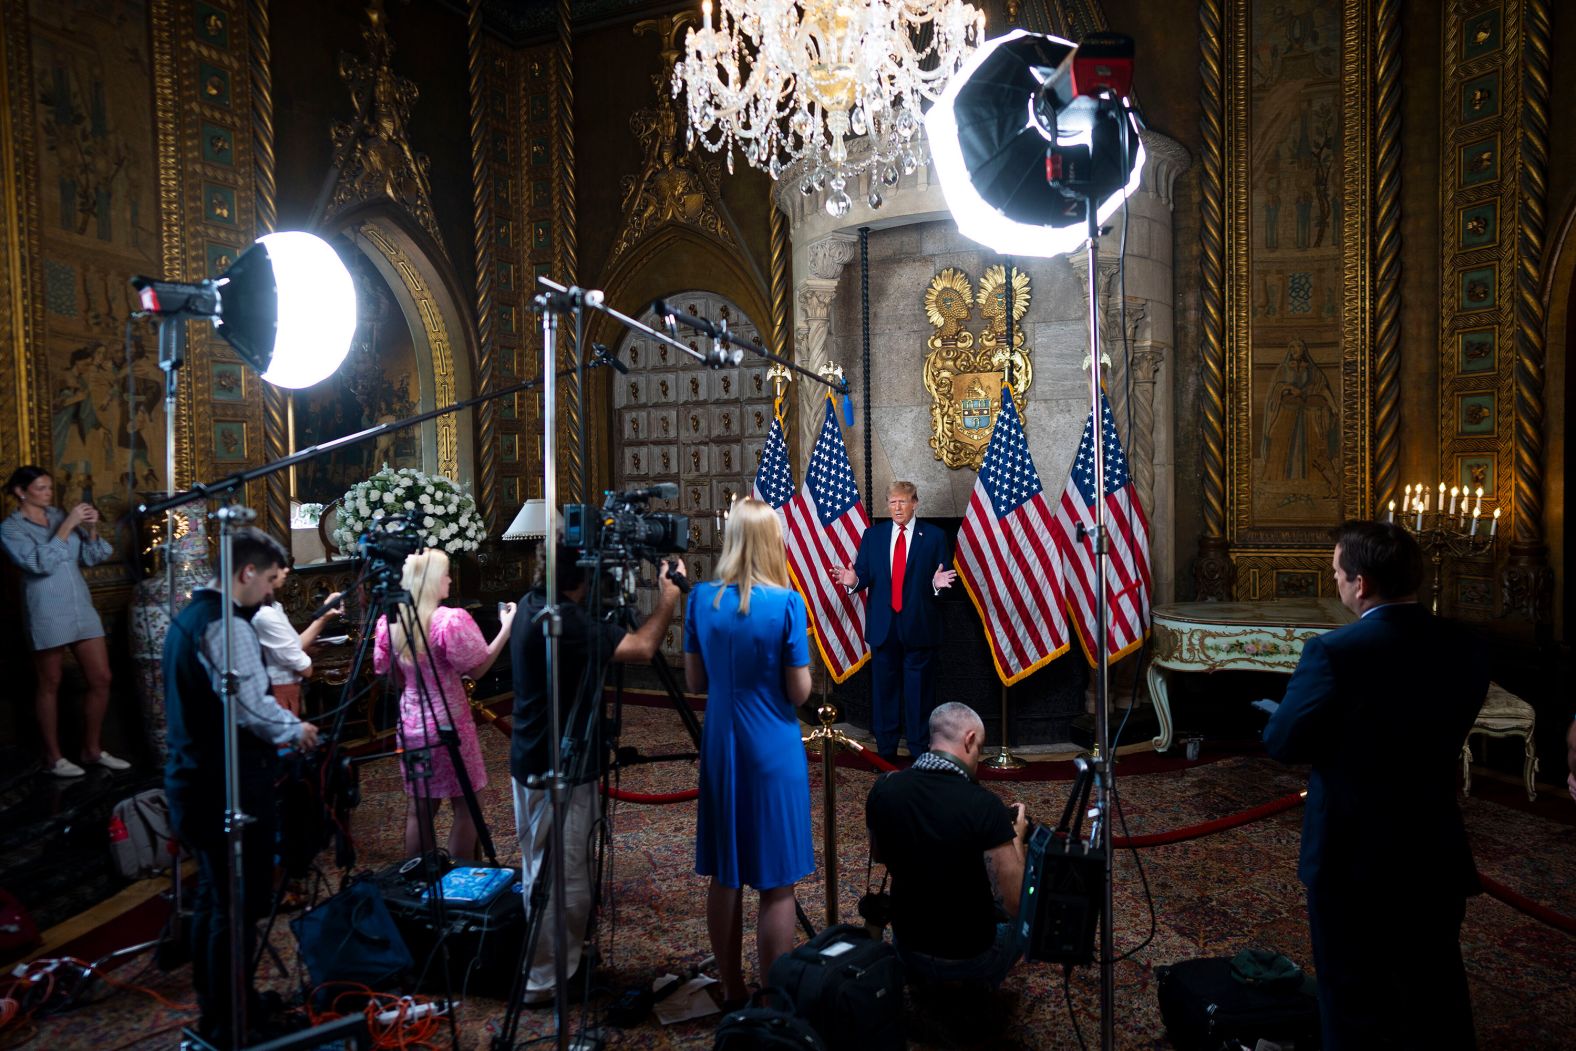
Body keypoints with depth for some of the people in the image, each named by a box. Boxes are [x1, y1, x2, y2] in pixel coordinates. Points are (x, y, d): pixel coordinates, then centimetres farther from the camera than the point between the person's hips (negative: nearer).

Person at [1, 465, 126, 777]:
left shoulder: (59, 514, 12)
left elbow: (90, 557, 10)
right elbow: (40, 564, -19)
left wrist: (91, 529, -8)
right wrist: (67, 526, -21)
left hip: (82, 606, 5)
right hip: (47, 613, -5)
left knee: (101, 679, 5)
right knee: (49, 685, 5)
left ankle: (92, 749, 18)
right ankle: (53, 756, 17)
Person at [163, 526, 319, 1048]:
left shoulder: (190, 614, 12)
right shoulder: (226, 624, -19)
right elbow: (250, 705, -25)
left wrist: (279, 730, 18)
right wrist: (294, 729, -7)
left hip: (193, 779, 10)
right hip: (229, 785, -10)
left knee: (213, 893, 21)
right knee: (239, 902, 0)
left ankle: (214, 1004, 34)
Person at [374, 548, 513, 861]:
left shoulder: (390, 620, 0)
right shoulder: (451, 620, -18)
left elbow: (384, 671, 9)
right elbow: (477, 669, -11)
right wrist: (506, 628, -7)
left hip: (411, 723, 6)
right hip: (449, 723, -6)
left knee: (419, 807, 16)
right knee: (464, 806, 8)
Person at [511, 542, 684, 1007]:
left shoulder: (533, 605, 4)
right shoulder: (564, 621, -26)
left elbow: (606, 638, 15)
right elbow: (640, 649, -24)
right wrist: (668, 598, -9)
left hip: (535, 760, 10)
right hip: (557, 769, -10)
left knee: (546, 872, 20)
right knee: (560, 878, 2)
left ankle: (565, 962, 35)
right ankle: (544, 980, 13)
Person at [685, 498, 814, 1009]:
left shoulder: (702, 599, -3)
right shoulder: (786, 603, -14)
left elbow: (695, 681, 5)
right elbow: (800, 692, -10)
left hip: (720, 749, 4)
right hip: (773, 753, -4)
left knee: (724, 876, 15)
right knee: (776, 882, 6)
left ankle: (732, 991, 29)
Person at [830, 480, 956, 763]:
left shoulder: (935, 536, 1)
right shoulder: (872, 535, 8)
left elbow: (944, 580, -1)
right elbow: (865, 576, 4)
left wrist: (939, 583, -23)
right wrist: (853, 580, -17)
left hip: (919, 625, -2)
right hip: (882, 625, 2)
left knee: (918, 685, 5)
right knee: (884, 686, 9)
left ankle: (919, 748, 16)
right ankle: (885, 748, 20)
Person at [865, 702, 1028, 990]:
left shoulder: (883, 788, -12)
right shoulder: (985, 806, -26)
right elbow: (1015, 904, -19)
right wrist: (1017, 837, -5)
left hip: (906, 953, 4)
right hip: (970, 961, -4)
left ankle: (927, 982, 22)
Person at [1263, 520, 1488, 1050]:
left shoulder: (1335, 652, -24)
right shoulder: (1465, 649, -5)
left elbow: (1283, 743, -16)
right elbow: (1445, 732, 7)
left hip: (1351, 855, -5)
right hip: (1437, 854, 5)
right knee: (1439, 1005, 22)